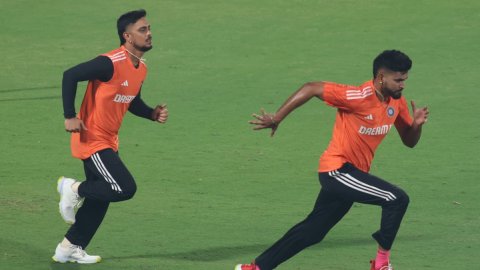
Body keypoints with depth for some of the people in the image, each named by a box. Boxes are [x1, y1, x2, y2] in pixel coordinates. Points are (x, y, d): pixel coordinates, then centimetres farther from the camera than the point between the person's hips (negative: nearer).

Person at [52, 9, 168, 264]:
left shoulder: (141, 68, 6)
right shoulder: (110, 63, -22)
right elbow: (70, 76, -20)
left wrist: (153, 114, 1)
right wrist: (70, 116, -22)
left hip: (108, 141, 9)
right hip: (91, 139, -9)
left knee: (99, 199, 12)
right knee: (125, 188, -16)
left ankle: (69, 249, 23)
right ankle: (74, 189, 4)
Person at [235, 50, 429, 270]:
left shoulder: (397, 102, 2)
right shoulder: (359, 97, -22)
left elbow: (409, 141, 12)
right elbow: (311, 89, -19)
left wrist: (416, 124, -12)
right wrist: (276, 119, -18)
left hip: (353, 173, 8)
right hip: (337, 169, -8)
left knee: (312, 232, 13)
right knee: (397, 199, -17)